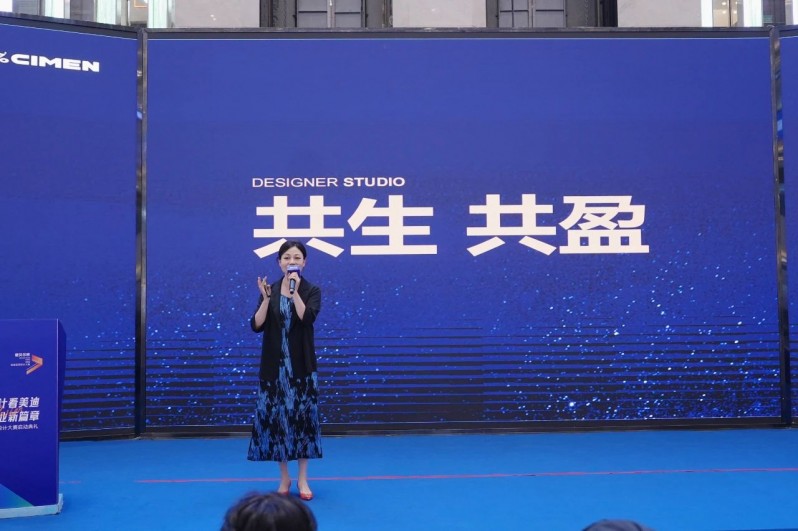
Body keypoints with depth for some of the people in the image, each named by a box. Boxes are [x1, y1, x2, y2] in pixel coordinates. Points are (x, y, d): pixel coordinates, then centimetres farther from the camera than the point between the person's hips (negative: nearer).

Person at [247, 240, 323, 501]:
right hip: (275, 365, 2)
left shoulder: (312, 291, -1)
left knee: (302, 416, 1)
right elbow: (256, 325, -5)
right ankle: (284, 478, 17)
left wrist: (294, 291, -21)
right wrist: (266, 298, -16)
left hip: (301, 364, -2)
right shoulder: (270, 290, 4)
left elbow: (307, 318, -19)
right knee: (276, 416, 4)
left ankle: (302, 478, 14)